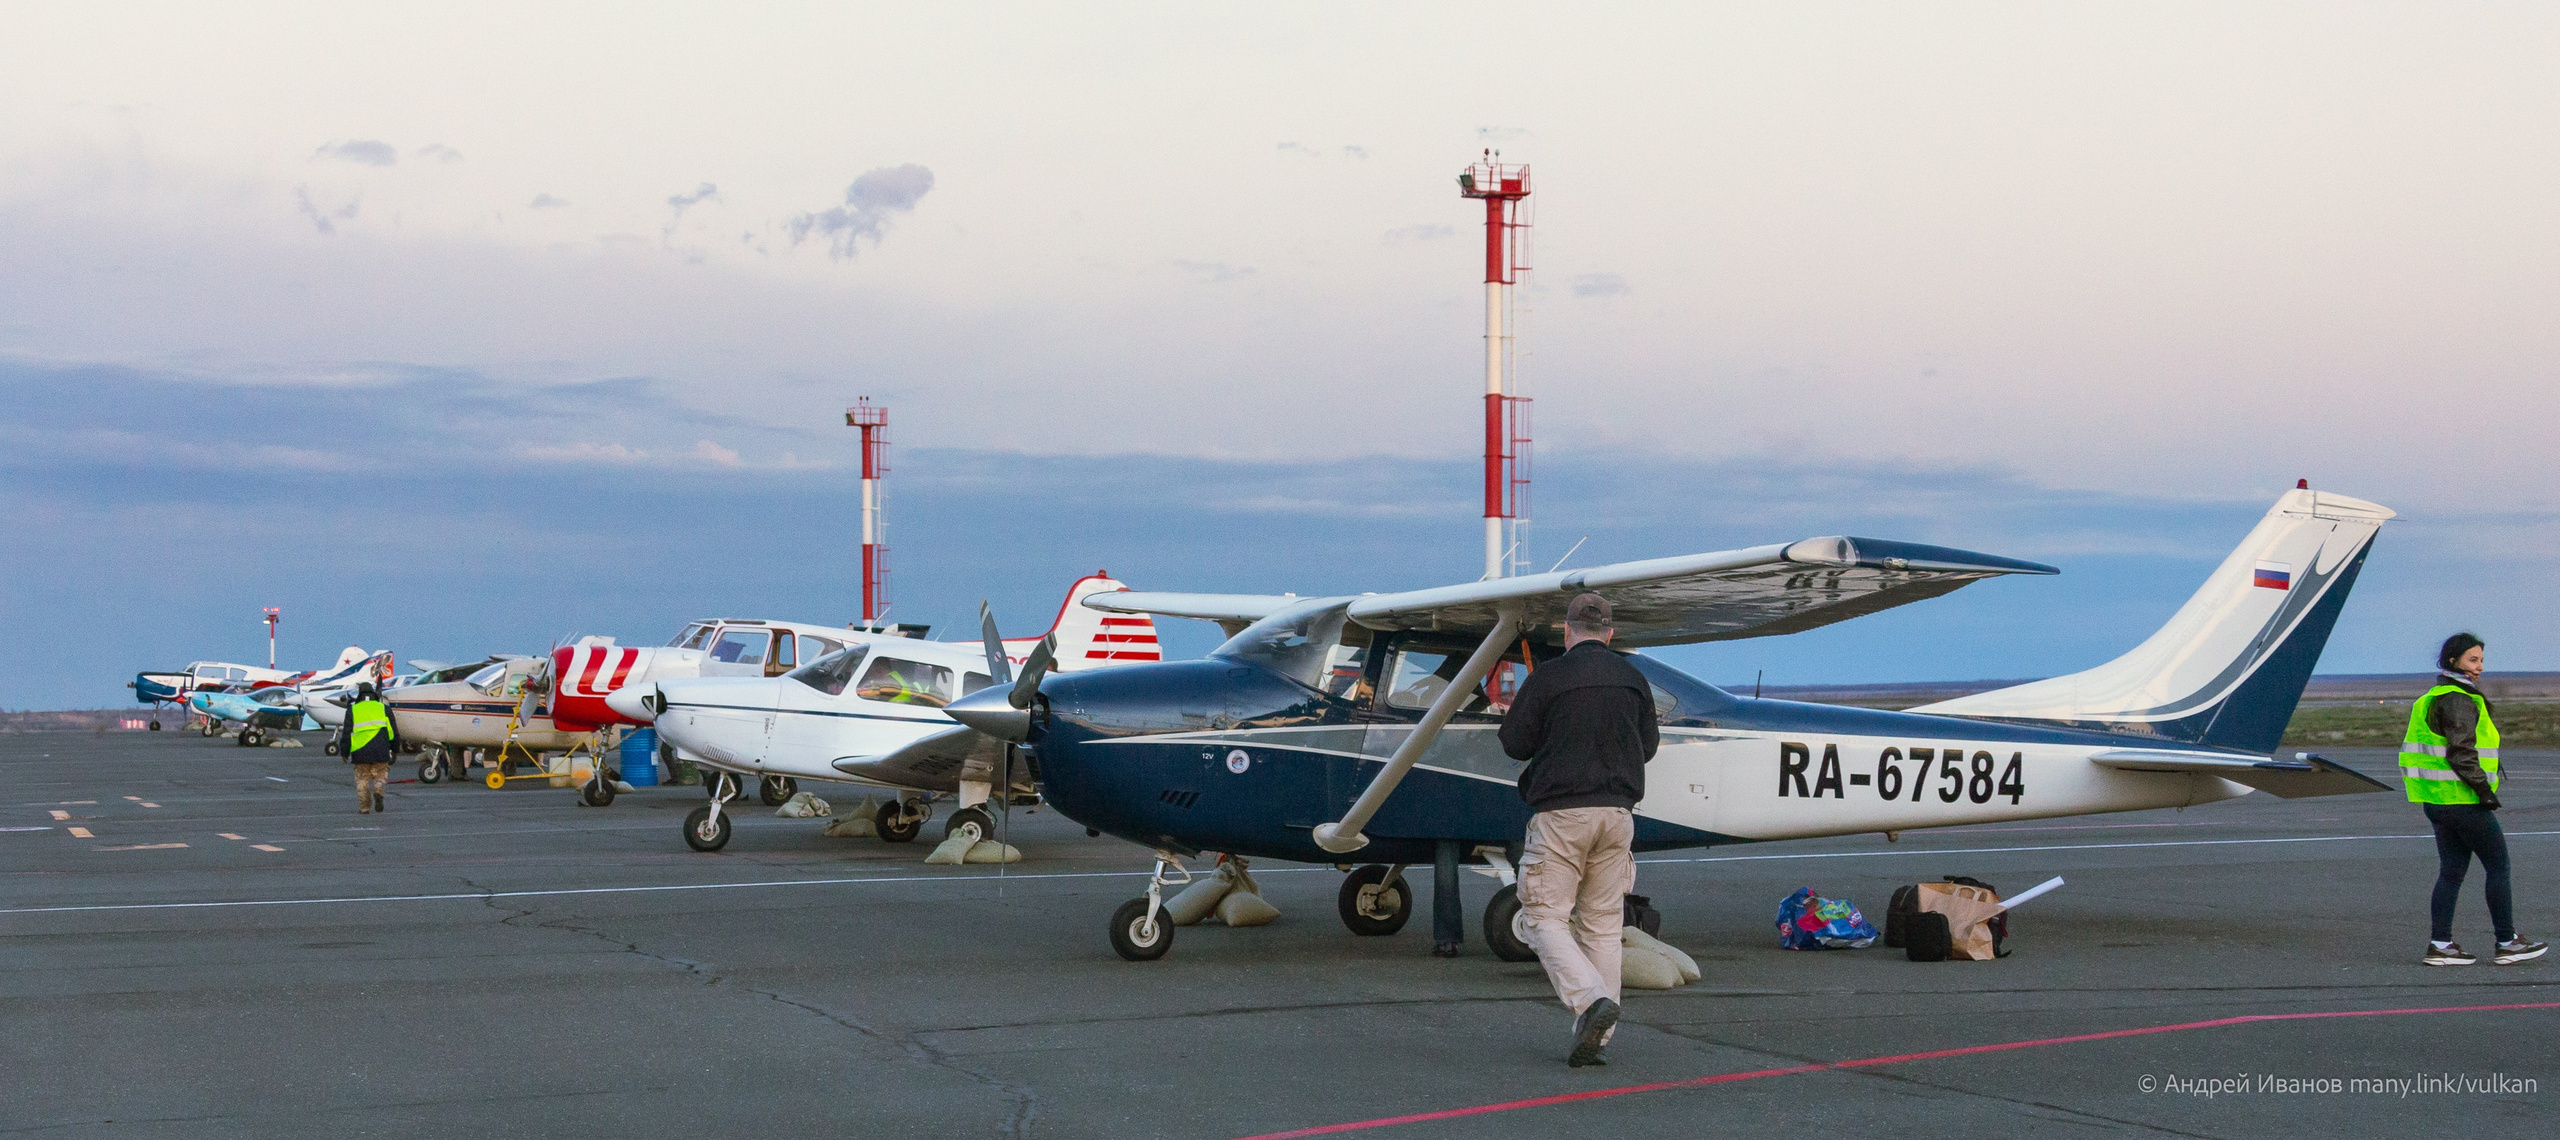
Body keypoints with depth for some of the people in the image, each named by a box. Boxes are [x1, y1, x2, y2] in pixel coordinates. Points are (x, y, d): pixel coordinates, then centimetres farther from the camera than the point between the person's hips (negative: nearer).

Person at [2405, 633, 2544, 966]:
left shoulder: (2434, 698, 17)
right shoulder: (2458, 700, -15)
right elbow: (2461, 753, -23)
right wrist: (2484, 789, -17)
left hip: (2437, 800, 10)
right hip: (2463, 801, -10)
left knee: (2451, 871, 10)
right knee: (2498, 867, 1)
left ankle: (2440, 945, 7)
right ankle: (2507, 944, 6)